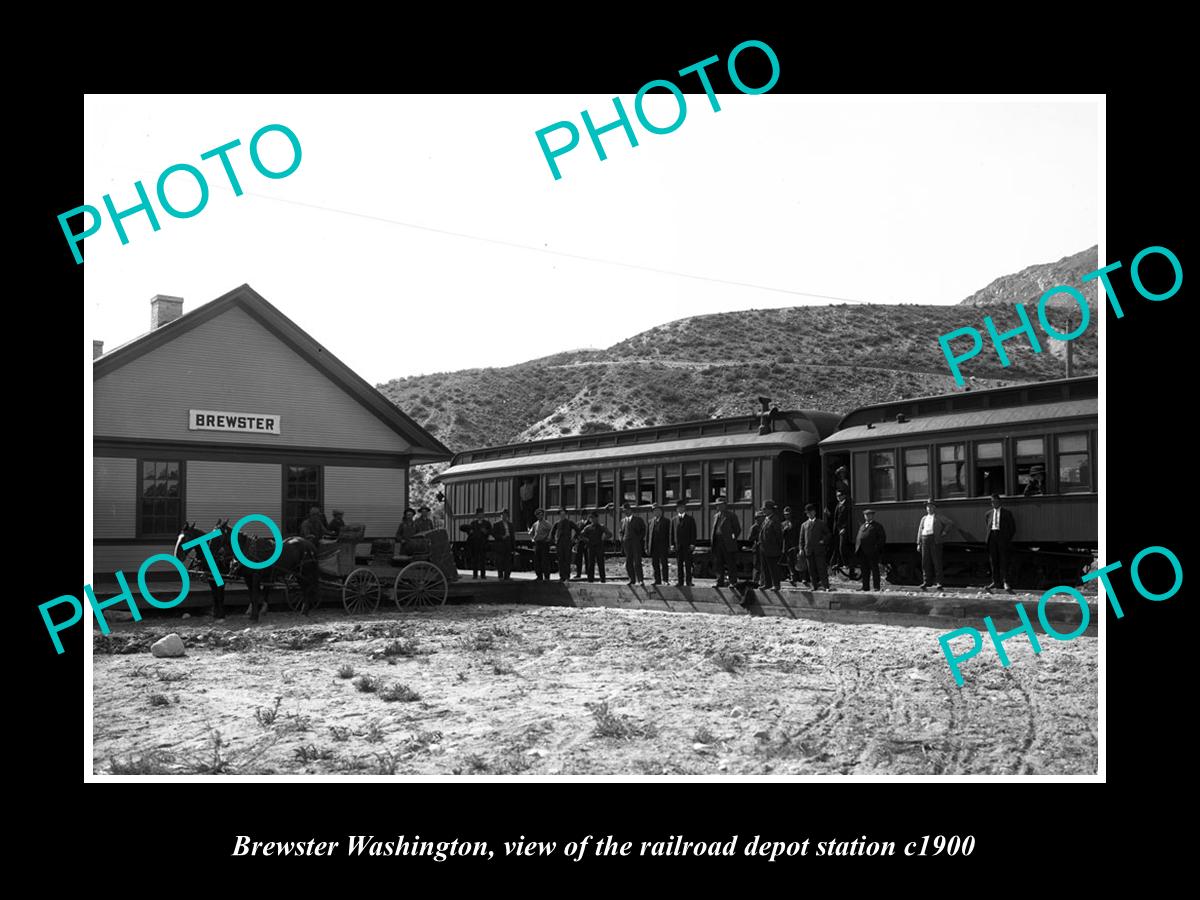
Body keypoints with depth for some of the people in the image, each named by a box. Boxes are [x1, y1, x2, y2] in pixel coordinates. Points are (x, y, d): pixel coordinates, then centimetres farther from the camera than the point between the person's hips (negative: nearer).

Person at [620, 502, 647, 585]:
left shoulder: (638, 519, 3)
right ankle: (632, 580, 9)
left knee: (637, 562, -10)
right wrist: (622, 541, 8)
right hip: (626, 543, 5)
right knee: (628, 563, 3)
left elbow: (643, 530, 6)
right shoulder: (623, 521, 15)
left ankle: (640, 580, -7)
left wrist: (640, 539, -4)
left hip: (636, 544, -5)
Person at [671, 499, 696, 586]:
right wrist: (672, 544, 3)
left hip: (687, 545, -2)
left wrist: (692, 543, -8)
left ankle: (688, 581, 0)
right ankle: (680, 581, 6)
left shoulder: (690, 519, 6)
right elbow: (672, 533, 12)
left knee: (688, 564, -3)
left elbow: (693, 532, 2)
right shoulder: (674, 520, 13)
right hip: (677, 545, 2)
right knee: (679, 564, 3)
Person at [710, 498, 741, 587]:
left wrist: (732, 540, -3)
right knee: (718, 564, 6)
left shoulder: (731, 516, -4)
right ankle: (720, 582, 11)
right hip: (717, 545, 6)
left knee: (731, 565, -1)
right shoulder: (716, 516, 16)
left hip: (728, 545, -6)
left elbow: (738, 529, -4)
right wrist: (714, 542, 13)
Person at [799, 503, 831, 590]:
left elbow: (827, 533, 11)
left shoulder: (821, 523, 10)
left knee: (821, 568, -6)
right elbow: (801, 538, 12)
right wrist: (801, 548, 1)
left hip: (819, 550, -3)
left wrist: (823, 540, -7)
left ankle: (826, 586, -4)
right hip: (808, 550, 3)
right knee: (811, 570, 3)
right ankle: (815, 586, 10)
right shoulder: (804, 525, 15)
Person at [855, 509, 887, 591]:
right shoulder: (862, 526, 24)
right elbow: (858, 537, 26)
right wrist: (857, 547, 11)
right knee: (865, 570, 7)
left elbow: (882, 537, -2)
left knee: (874, 569, -4)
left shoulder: (877, 526, 5)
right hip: (862, 552, 6)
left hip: (872, 552, -6)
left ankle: (877, 587, -2)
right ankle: (865, 587, 10)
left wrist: (877, 547, -11)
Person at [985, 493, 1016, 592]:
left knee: (1003, 560, -9)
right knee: (993, 560, 5)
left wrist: (1009, 538, -1)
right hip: (992, 536, 4)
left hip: (1002, 537, -4)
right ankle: (995, 581, 13)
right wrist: (989, 535, 13)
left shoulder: (1006, 512, 6)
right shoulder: (989, 513, 17)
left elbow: (1013, 526, 7)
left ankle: (1005, 582, -13)